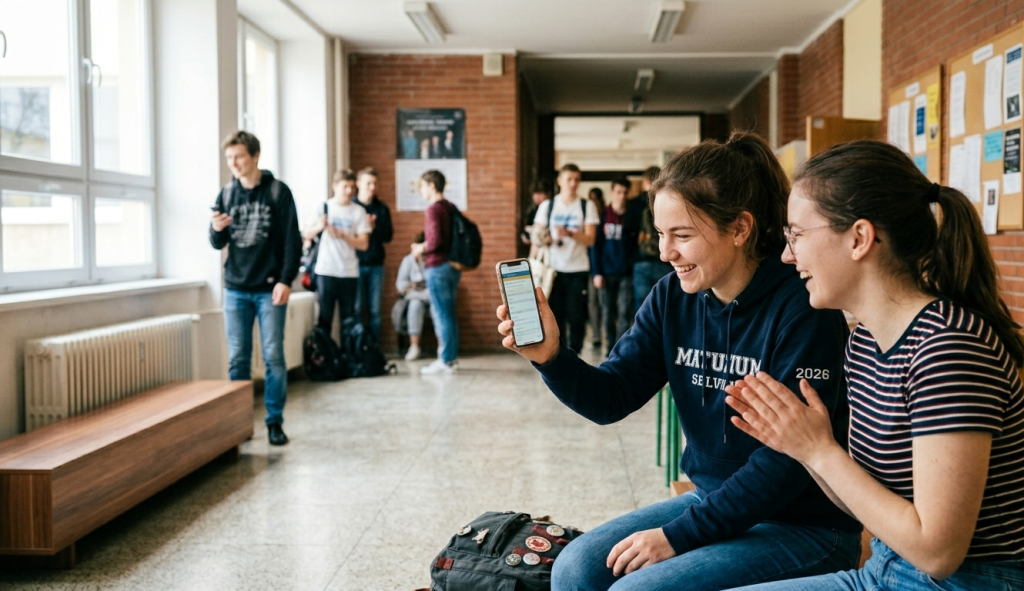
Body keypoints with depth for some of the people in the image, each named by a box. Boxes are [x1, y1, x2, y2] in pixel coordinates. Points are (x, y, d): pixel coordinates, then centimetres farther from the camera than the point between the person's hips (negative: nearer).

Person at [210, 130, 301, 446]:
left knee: (273, 357, -1)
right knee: (237, 359, 6)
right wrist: (216, 230, -12)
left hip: (269, 289, -3)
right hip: (235, 289, 3)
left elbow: (292, 240, -4)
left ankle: (275, 421, 8)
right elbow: (218, 244, 11)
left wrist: (286, 280, -12)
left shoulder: (278, 192, -2)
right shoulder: (226, 195, 8)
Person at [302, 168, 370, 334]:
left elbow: (363, 244, 0)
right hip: (326, 271, -1)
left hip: (350, 272, 1)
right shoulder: (324, 207, 4)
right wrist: (319, 227, -19)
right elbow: (306, 234, 1)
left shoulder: (358, 211, 5)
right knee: (324, 316, -2)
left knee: (348, 318, 4)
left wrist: (341, 235, -14)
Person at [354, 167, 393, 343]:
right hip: (355, 264, -3)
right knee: (356, 310, -1)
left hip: (376, 264, 3)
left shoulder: (382, 208, 9)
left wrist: (374, 229, -15)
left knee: (375, 310, 6)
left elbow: (388, 236, 2)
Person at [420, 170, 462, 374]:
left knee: (441, 314, -3)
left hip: (437, 267, -8)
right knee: (449, 314, 13)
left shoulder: (432, 210, -14)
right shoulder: (451, 208, 11)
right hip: (453, 266, 8)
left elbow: (434, 241, -22)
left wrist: (420, 249, -5)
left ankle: (445, 361, 1)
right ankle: (452, 358, 18)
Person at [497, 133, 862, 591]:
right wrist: (551, 357, -23)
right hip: (711, 502, 6)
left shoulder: (801, 308, -20)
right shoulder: (674, 297, -1)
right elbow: (610, 398, -2)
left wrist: (679, 535, -21)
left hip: (805, 527, -6)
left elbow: (789, 455, -22)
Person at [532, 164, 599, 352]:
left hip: (578, 269, -1)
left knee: (577, 316, -2)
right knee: (554, 314, 1)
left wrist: (569, 233, -21)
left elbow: (590, 239, -3)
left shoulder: (587, 206, 5)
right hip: (553, 269, 1)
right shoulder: (547, 205, 7)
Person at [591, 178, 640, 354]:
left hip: (626, 273, -1)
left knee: (625, 312, -6)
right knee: (608, 313, 7)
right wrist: (596, 272, -4)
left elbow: (638, 243, 0)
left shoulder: (633, 216, 3)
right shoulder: (603, 216, 5)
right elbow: (595, 245, 3)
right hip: (607, 273, 2)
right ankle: (611, 345, 17)